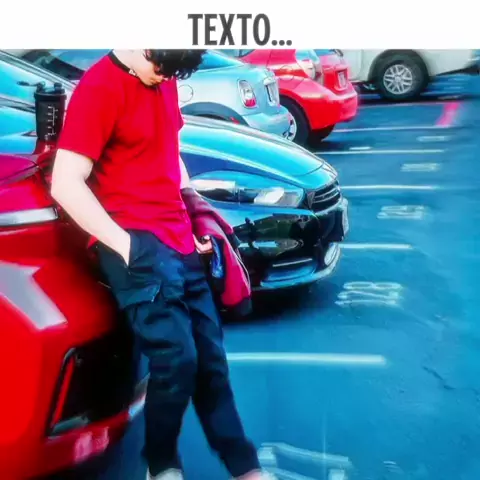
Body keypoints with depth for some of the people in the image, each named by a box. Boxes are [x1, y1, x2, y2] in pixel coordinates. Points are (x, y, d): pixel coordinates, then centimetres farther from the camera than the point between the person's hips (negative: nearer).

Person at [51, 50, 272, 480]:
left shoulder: (164, 79, 11)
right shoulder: (100, 88, -13)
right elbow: (65, 185, -17)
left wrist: (194, 219, 16)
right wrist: (123, 243, -18)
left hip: (179, 241, 8)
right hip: (137, 245, -8)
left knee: (210, 357, 11)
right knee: (177, 358, -15)